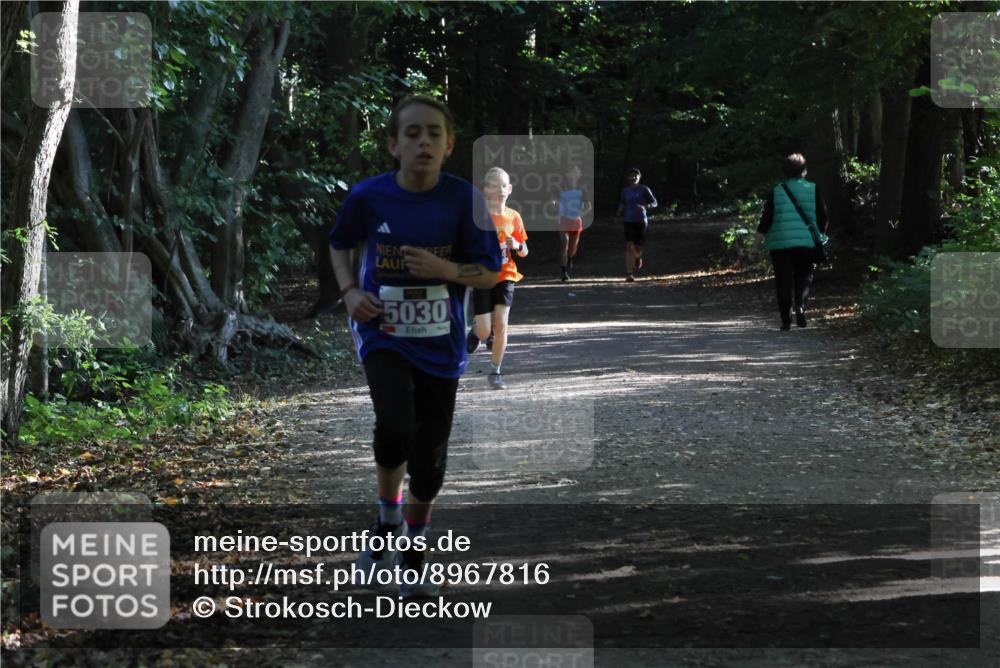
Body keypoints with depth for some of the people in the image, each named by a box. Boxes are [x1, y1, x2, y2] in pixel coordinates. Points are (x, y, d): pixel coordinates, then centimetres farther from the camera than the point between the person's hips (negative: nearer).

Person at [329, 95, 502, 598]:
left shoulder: (463, 198, -10)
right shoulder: (369, 196, -8)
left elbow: (490, 273, -3)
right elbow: (339, 246, 12)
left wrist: (445, 269, -21)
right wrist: (350, 291, -6)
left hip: (439, 344, 1)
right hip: (383, 335, -1)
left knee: (429, 461, 6)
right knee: (395, 428, -28)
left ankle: (413, 561, 29)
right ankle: (386, 521, 2)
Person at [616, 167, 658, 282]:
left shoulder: (644, 190, 1)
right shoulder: (625, 191, 10)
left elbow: (654, 203, 3)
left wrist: (645, 206, -17)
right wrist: (620, 209, 1)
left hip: (641, 221, -1)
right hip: (629, 221, 1)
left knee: (638, 248, 2)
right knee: (629, 247, -13)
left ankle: (638, 258, 42)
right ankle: (629, 274, -14)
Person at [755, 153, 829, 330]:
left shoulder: (776, 192, 0)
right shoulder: (813, 190, 1)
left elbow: (766, 219, -1)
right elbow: (823, 217, 1)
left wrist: (758, 242, 8)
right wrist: (820, 236, 18)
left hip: (780, 243, 0)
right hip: (806, 242, 1)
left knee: (784, 282, 4)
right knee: (804, 276, 14)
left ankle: (786, 320, 2)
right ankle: (800, 305, -12)